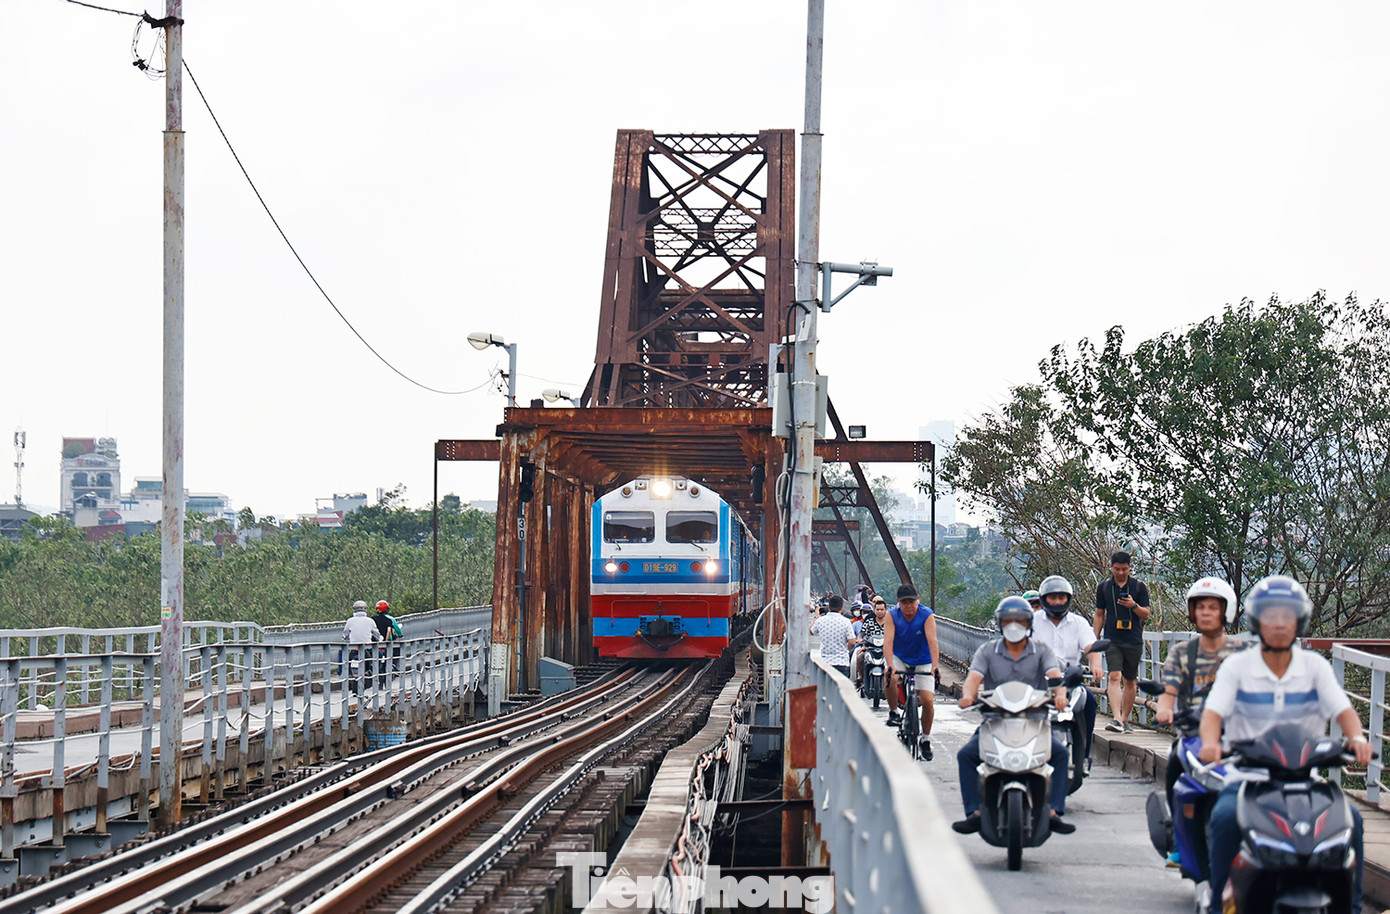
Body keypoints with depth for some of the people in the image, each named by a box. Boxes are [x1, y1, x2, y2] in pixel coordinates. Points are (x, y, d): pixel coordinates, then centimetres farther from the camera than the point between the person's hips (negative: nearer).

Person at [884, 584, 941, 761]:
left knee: (928, 701, -11)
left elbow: (932, 641, -28)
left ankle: (926, 740, 9)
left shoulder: (926, 615, -19)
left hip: (922, 662, 0)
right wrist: (890, 665, -43)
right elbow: (888, 642, -26)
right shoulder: (892, 615, -16)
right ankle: (894, 713, -8)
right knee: (890, 678, -33)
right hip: (899, 659, 1)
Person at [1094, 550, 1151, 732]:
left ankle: (1125, 719, 19)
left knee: (1130, 681, 8)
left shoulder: (1139, 586, 4)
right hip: (1112, 640, -1)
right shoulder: (1104, 587, 7)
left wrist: (1134, 606, -16)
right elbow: (1099, 615, 14)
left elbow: (1146, 614, 4)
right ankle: (1117, 719, -26)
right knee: (1114, 677, -16)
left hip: (1134, 640, 1)